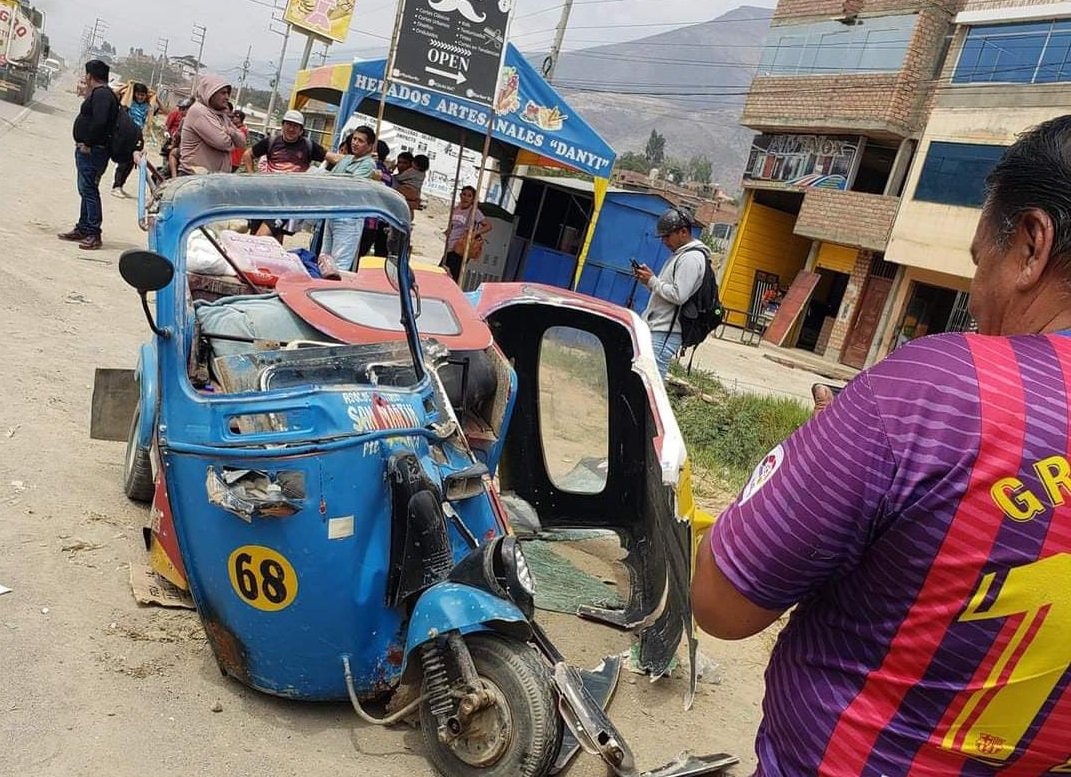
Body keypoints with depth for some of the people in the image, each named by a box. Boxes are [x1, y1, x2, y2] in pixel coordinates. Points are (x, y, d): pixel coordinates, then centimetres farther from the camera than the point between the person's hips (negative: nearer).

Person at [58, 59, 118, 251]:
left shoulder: (101, 94, -16)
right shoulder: (101, 93, 18)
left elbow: (99, 122, -28)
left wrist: (88, 144, -22)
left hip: (92, 151, -11)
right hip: (87, 150, 11)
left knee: (89, 190, -10)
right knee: (86, 190, 16)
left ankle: (94, 234, -9)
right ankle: (83, 229, 24)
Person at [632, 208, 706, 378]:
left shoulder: (692, 258, -12)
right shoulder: (679, 255, 20)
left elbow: (678, 295, -21)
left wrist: (652, 280, -11)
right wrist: (648, 280, 7)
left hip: (664, 334, -10)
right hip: (654, 330, 10)